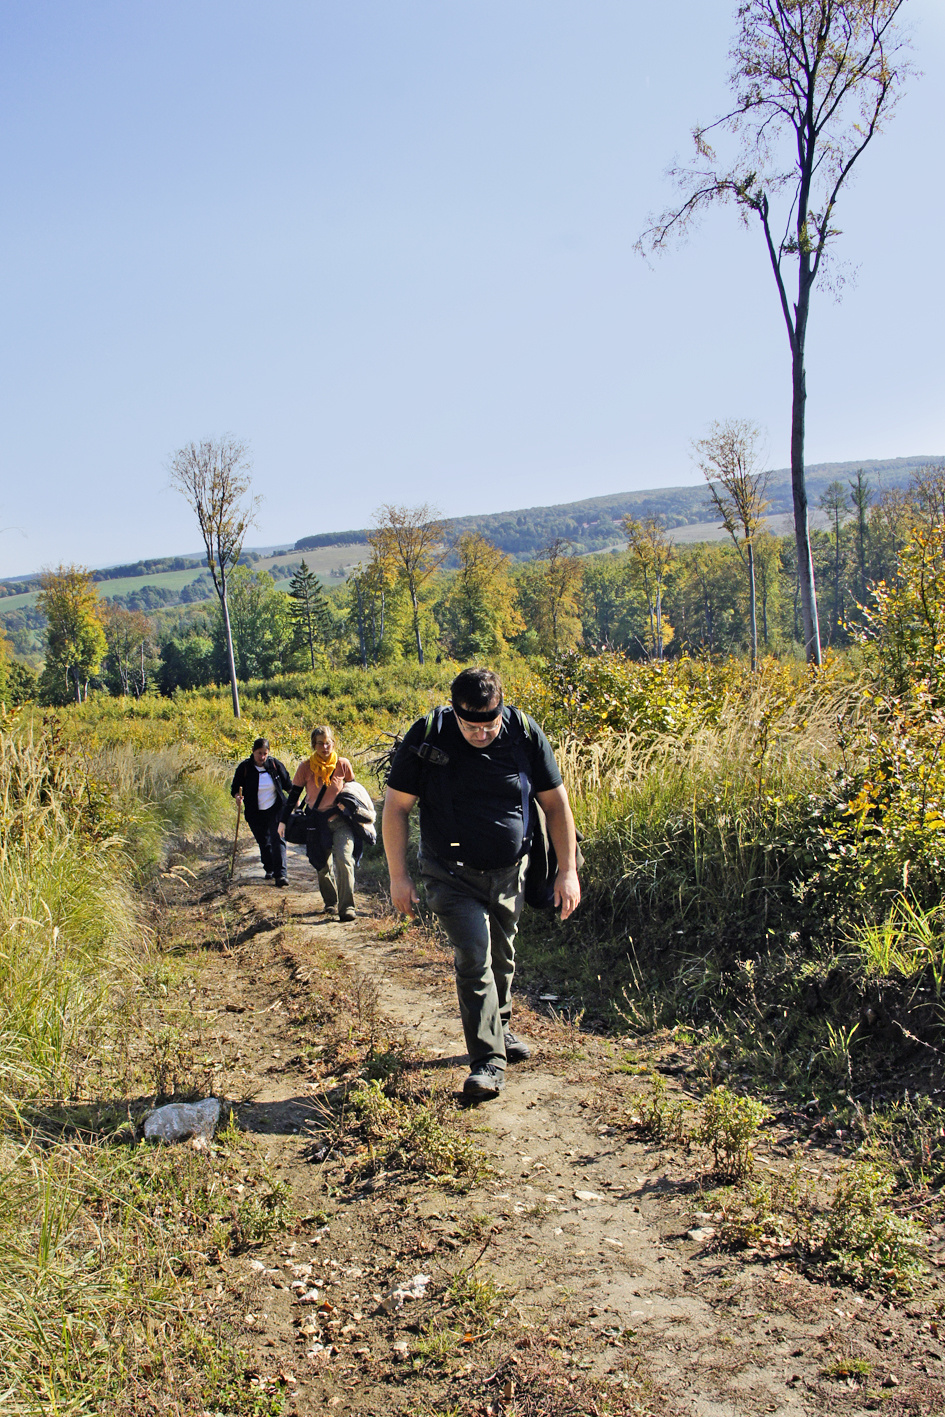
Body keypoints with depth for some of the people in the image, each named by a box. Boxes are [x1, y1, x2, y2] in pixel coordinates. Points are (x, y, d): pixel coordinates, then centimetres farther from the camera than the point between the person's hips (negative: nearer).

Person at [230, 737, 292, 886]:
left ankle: (280, 874, -15)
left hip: (276, 809, -1)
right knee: (263, 843, 11)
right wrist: (238, 796, -22)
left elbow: (287, 784, 8)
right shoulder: (244, 767, -7)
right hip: (255, 813, 1)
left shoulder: (275, 764, -5)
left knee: (277, 839, -13)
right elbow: (234, 788, -1)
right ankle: (269, 869, 34)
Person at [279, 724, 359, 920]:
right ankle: (330, 902, 35)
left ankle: (347, 907, -18)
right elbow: (294, 795, 6)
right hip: (316, 823, 2)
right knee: (323, 866, 10)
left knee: (344, 860, -20)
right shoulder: (305, 767, -3)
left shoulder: (343, 765, -3)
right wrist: (283, 821, 8)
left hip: (340, 820, -1)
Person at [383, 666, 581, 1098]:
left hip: (508, 873, 3)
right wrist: (399, 876, -8)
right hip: (452, 874, -3)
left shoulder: (524, 734, -11)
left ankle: (499, 1028, 41)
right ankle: (489, 1061, -5)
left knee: (502, 956, 17)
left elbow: (556, 803, -1)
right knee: (474, 959, -13)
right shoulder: (427, 737, -16)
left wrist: (567, 870, -2)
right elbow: (396, 807, -8)